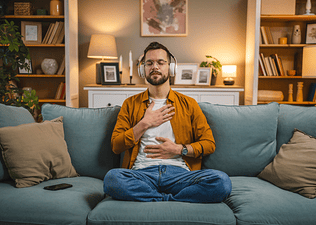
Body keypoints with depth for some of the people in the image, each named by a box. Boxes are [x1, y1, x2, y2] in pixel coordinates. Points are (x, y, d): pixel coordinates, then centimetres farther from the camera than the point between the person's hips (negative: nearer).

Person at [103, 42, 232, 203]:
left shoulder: (188, 104, 17)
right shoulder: (130, 104, 18)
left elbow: (209, 143, 13)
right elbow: (116, 146, 9)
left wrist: (179, 149, -2)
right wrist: (145, 124, 1)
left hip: (179, 172, 1)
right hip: (142, 173, 0)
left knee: (222, 181, -28)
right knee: (112, 177, -34)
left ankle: (157, 199, -16)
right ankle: (171, 199, -18)